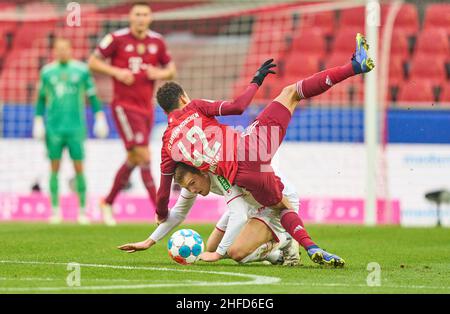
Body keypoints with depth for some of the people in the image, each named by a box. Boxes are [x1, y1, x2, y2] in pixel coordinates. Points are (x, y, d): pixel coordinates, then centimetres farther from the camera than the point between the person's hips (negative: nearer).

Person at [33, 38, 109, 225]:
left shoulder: (81, 70, 4)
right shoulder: (47, 72, 7)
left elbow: (92, 96, 8)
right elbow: (41, 99, 15)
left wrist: (100, 119, 3)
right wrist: (38, 122, 9)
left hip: (76, 127, -1)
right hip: (54, 129, 1)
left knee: (79, 168, -3)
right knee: (55, 168, 1)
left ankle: (82, 211, 3)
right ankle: (55, 210, 7)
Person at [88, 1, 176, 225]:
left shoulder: (157, 42, 7)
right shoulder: (117, 39, -6)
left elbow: (171, 70, 15)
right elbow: (93, 62, -1)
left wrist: (160, 73, -7)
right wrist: (116, 72, -16)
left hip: (146, 108, 6)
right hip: (124, 106, -6)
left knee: (133, 160, 13)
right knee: (143, 155, -15)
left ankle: (108, 202, 29)